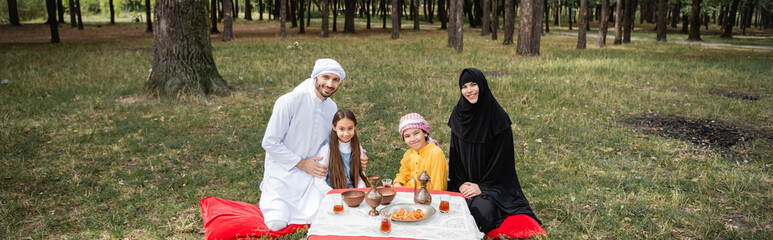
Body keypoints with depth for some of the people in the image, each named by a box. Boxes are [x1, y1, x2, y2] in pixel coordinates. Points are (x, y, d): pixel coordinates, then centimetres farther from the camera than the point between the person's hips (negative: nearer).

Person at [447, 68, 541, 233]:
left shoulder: (497, 116, -10)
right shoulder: (458, 114, 2)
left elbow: (501, 157, -9)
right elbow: (455, 155, 7)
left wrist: (482, 187, -11)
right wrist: (460, 184, -4)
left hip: (492, 186, -3)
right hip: (463, 185, 3)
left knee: (480, 211, -27)